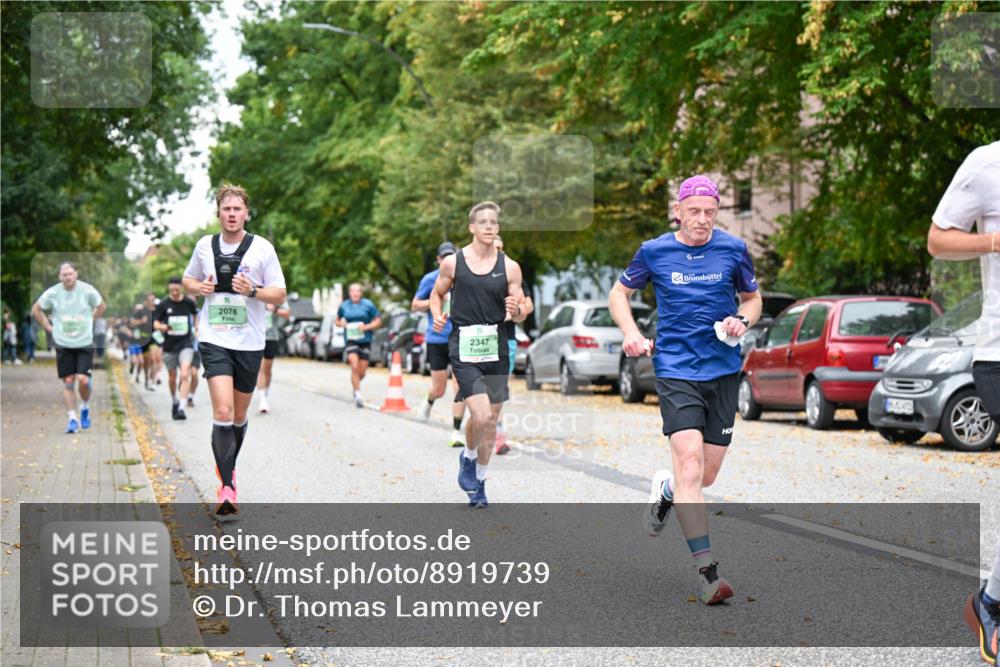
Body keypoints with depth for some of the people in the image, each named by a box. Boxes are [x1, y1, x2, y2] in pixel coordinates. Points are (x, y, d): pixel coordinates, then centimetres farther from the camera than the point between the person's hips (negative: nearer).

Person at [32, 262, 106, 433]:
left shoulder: (88, 290, -6)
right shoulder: (52, 293, -5)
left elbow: (101, 306, 13)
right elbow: (36, 310, 10)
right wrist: (49, 328, 5)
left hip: (84, 343, -1)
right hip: (63, 344, 1)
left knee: (83, 380, -11)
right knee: (68, 382, 0)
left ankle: (85, 407, 17)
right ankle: (72, 418, 8)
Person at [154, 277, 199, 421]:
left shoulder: (189, 302, -1)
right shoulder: (163, 304, -4)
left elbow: (196, 315, 20)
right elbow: (155, 323, -3)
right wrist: (162, 327, -24)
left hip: (186, 344, -1)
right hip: (169, 345, 1)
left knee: (185, 375, -18)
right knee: (172, 377, 13)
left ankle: (182, 407, -21)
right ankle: (174, 401, 38)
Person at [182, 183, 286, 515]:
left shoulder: (262, 248, -2)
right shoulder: (205, 245, 5)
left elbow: (279, 294, 0)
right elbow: (188, 280, 20)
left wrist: (252, 291, -19)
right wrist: (198, 286, -3)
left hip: (249, 342, 1)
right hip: (214, 340, -1)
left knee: (239, 416, 13)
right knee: (222, 412, -16)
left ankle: (229, 467, 39)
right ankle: (227, 487, -15)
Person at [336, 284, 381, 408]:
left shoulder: (368, 305, 1)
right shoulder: (344, 306, 6)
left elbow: (378, 321, 3)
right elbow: (338, 321, 19)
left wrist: (366, 327, -13)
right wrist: (341, 323, -5)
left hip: (365, 341, 1)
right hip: (351, 340, -1)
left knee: (362, 372, 4)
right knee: (354, 367, -20)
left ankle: (355, 383, 38)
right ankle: (358, 395, -15)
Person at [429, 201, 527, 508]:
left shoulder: (510, 267, 3)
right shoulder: (453, 262, 0)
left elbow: (520, 315, 6)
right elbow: (437, 293, 16)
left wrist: (516, 310, -17)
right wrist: (437, 316, -4)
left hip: (496, 347, 3)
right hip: (463, 347, -3)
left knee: (490, 419, 8)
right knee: (481, 416, -16)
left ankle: (479, 482, 26)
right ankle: (468, 456, 16)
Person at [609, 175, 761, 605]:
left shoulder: (733, 250, 4)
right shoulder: (654, 251, 1)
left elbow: (752, 298, 18)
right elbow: (619, 293, 15)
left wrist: (742, 321, -4)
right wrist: (631, 332, -3)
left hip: (724, 371, 3)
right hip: (675, 369, -2)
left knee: (706, 475, 5)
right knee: (689, 459, -19)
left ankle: (666, 490, 43)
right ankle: (707, 571, -17)